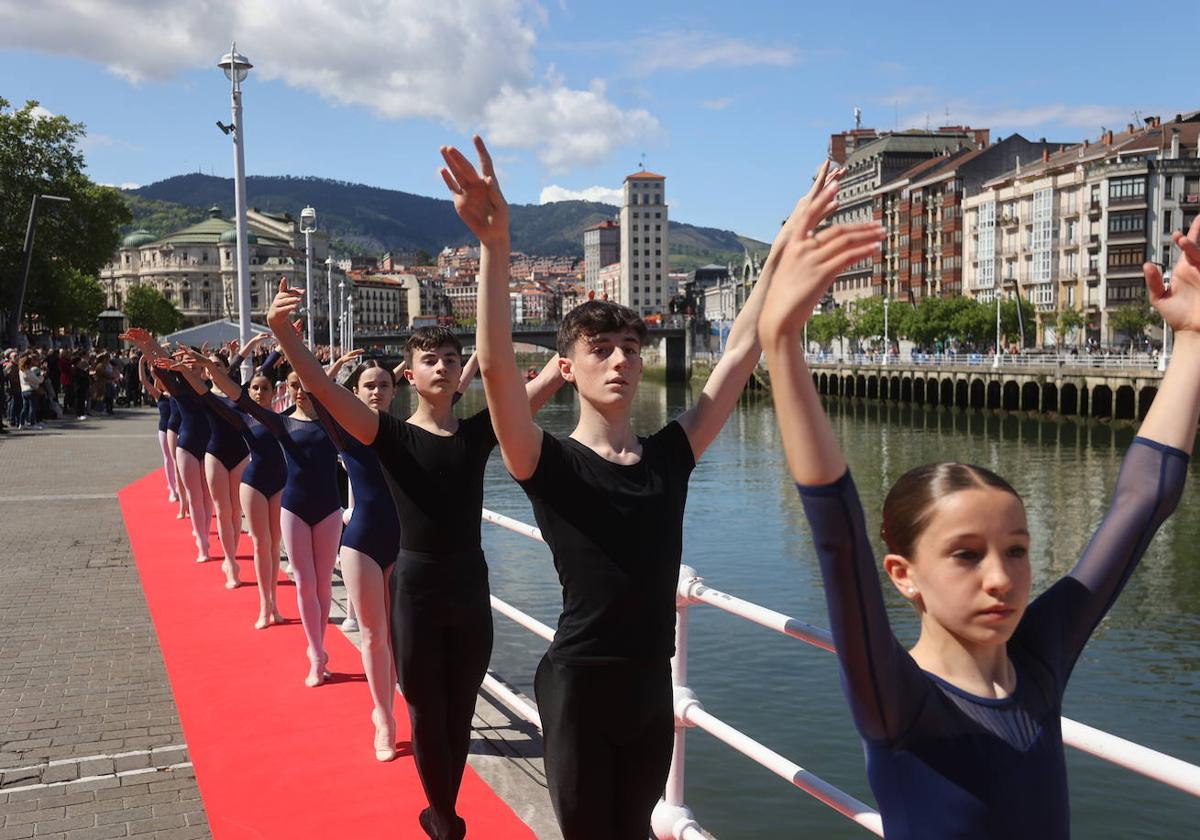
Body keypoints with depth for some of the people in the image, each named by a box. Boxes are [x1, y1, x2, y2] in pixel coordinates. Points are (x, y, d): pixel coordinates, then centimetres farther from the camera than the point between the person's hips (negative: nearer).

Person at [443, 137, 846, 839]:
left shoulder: (670, 457, 2)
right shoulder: (550, 464, -10)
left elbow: (742, 353, 2)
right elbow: (497, 368, -26)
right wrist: (496, 245, -37)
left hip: (652, 685, 5)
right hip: (580, 684, -4)